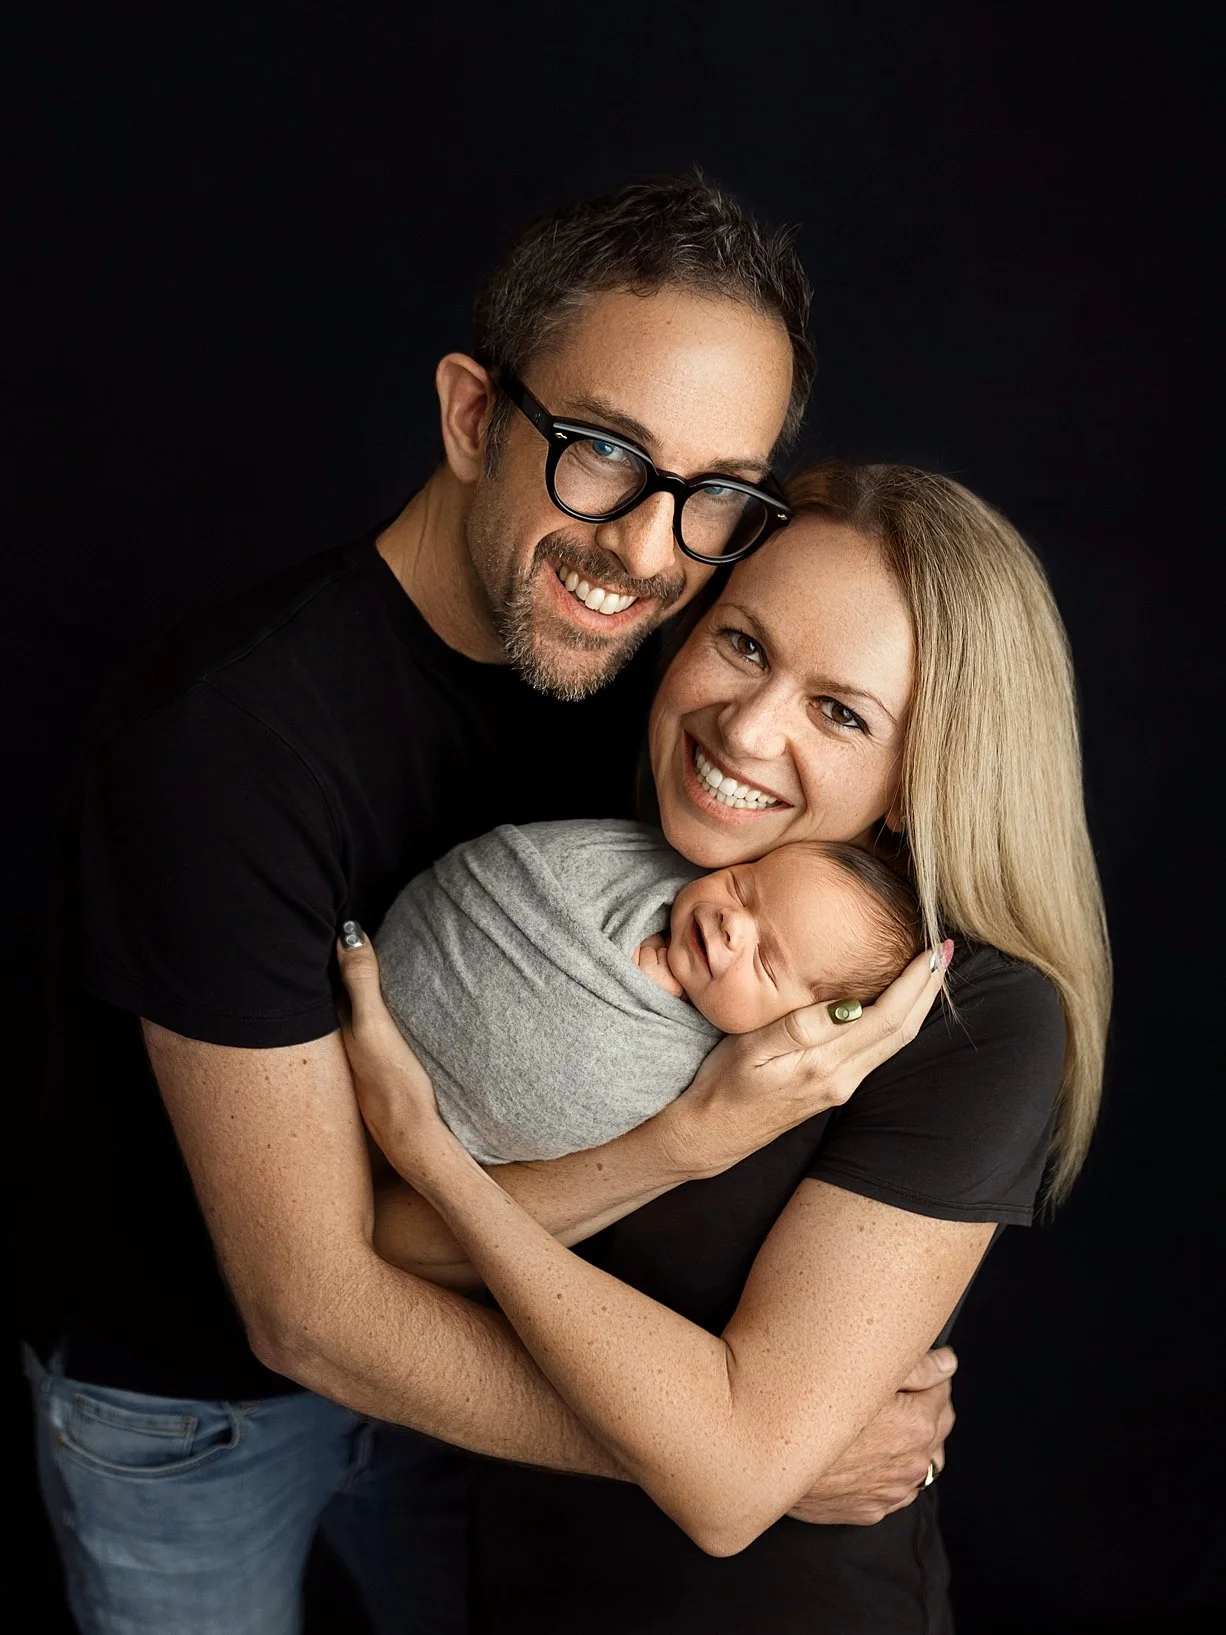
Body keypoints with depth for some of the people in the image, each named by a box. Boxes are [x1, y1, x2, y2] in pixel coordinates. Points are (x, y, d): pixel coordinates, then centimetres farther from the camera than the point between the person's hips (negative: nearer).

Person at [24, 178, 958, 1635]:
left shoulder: (595, 667, -13)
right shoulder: (225, 740, -34)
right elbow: (310, 1309, -30)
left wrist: (697, 1133, -34)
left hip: (443, 1343, 5)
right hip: (183, 1393, -5)